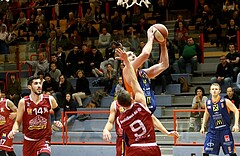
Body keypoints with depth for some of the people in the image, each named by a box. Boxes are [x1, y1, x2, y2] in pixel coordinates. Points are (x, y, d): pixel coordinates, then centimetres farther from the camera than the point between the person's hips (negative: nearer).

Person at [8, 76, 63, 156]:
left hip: (44, 138, -1)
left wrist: (58, 121, 0)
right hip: (29, 140, 1)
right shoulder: (23, 102, -9)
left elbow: (57, 110, 17)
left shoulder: (49, 99, -5)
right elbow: (18, 121, 0)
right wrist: (14, 130, -20)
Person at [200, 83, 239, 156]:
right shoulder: (207, 103, 0)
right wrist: (203, 126, 13)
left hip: (225, 130, -2)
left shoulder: (225, 101, -11)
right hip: (213, 130, 3)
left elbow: (236, 111, -2)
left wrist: (236, 124, -12)